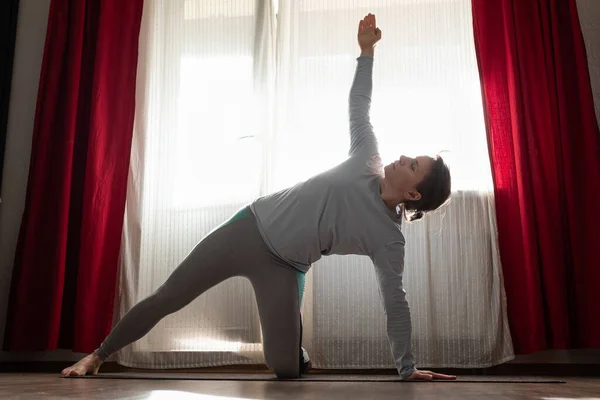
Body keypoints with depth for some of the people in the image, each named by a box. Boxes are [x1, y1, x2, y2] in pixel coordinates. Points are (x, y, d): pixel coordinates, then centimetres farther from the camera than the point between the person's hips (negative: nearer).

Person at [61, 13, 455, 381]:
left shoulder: (389, 239, -8)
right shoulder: (368, 163, -2)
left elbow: (396, 301, -5)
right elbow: (358, 106, 5)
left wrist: (407, 367, -6)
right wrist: (367, 50, 0)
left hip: (284, 267, -1)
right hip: (250, 228, 2)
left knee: (286, 368, -13)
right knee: (167, 298, 0)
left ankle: (296, 346, 26)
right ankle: (97, 356, 20)